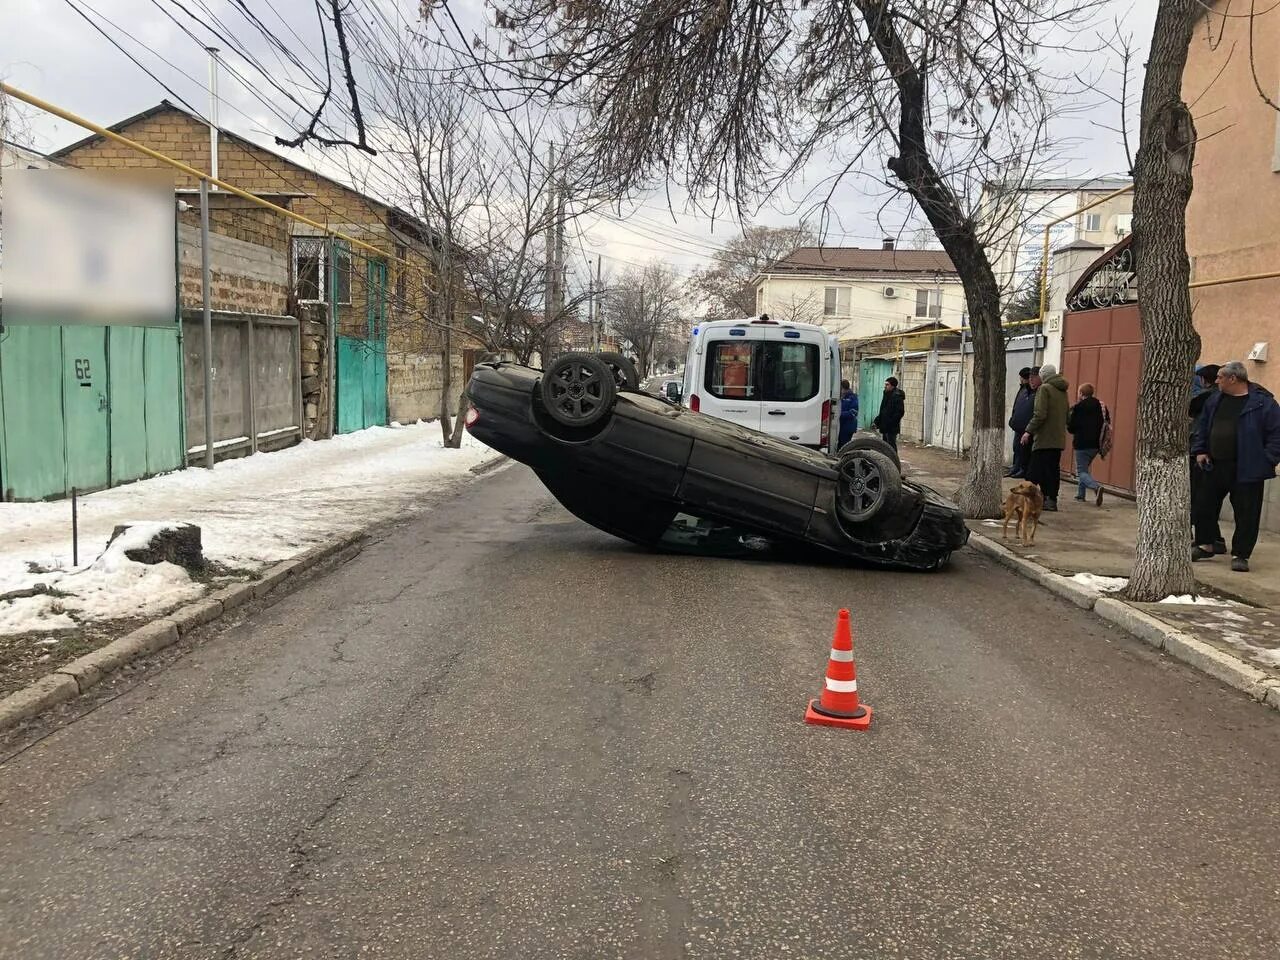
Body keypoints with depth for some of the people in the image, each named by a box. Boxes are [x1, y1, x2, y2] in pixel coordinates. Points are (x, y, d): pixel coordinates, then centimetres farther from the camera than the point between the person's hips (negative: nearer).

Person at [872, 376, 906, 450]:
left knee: (891, 446, -8)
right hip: (885, 427, 9)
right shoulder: (887, 395, 15)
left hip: (892, 428, -9)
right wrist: (876, 421, 12)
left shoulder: (897, 396, -13)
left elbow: (900, 412, -20)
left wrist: (890, 422, -22)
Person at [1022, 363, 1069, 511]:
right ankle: (1051, 500, 11)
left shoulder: (1044, 388, -10)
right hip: (1059, 438, 8)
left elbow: (1040, 414, -18)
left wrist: (1029, 431, -15)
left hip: (1044, 438, -8)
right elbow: (1065, 415, 18)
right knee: (1053, 470, 11)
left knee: (1035, 472, -4)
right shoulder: (1062, 391, 14)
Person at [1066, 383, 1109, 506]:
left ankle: (1096, 487, -29)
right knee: (1084, 468, 23)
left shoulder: (1078, 407, -12)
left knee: (1082, 471, -3)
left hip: (1082, 444, -6)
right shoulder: (1101, 406, 5)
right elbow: (1107, 423, 7)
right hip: (1096, 444, 6)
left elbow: (1071, 428, -10)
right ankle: (1081, 494, 22)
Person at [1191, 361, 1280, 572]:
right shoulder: (1215, 400, 8)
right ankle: (1204, 545, 28)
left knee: (1246, 515, 1)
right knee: (1205, 507, 12)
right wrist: (1199, 450, 9)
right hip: (1214, 467, 6)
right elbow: (1203, 426, 19)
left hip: (1246, 471, -6)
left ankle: (1240, 555, 12)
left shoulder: (1262, 402, -11)